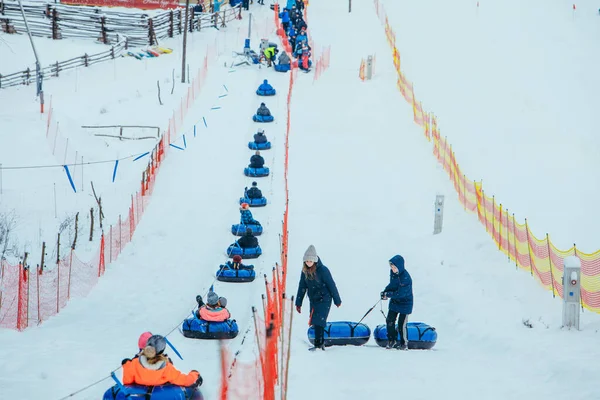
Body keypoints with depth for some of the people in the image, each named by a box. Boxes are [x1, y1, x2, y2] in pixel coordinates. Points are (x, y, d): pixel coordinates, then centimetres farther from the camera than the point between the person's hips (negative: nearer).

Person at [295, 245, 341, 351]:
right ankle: (321, 342, 20)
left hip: (324, 299, -6)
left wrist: (337, 300, -4)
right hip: (313, 300, 6)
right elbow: (302, 287, 9)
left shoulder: (322, 270, -16)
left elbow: (331, 285, -9)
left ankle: (318, 343, -13)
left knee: (318, 321, -15)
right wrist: (298, 303, 10)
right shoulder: (305, 271, 1)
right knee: (315, 322, 8)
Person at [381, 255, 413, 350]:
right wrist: (386, 291, -5)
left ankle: (404, 343, 16)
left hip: (405, 303, -7)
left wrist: (388, 294, -22)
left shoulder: (405, 278, -30)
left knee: (401, 324, -1)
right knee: (390, 321, 4)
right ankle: (391, 340, 22)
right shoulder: (393, 272, -6)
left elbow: (400, 294, -28)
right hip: (394, 302, 7)